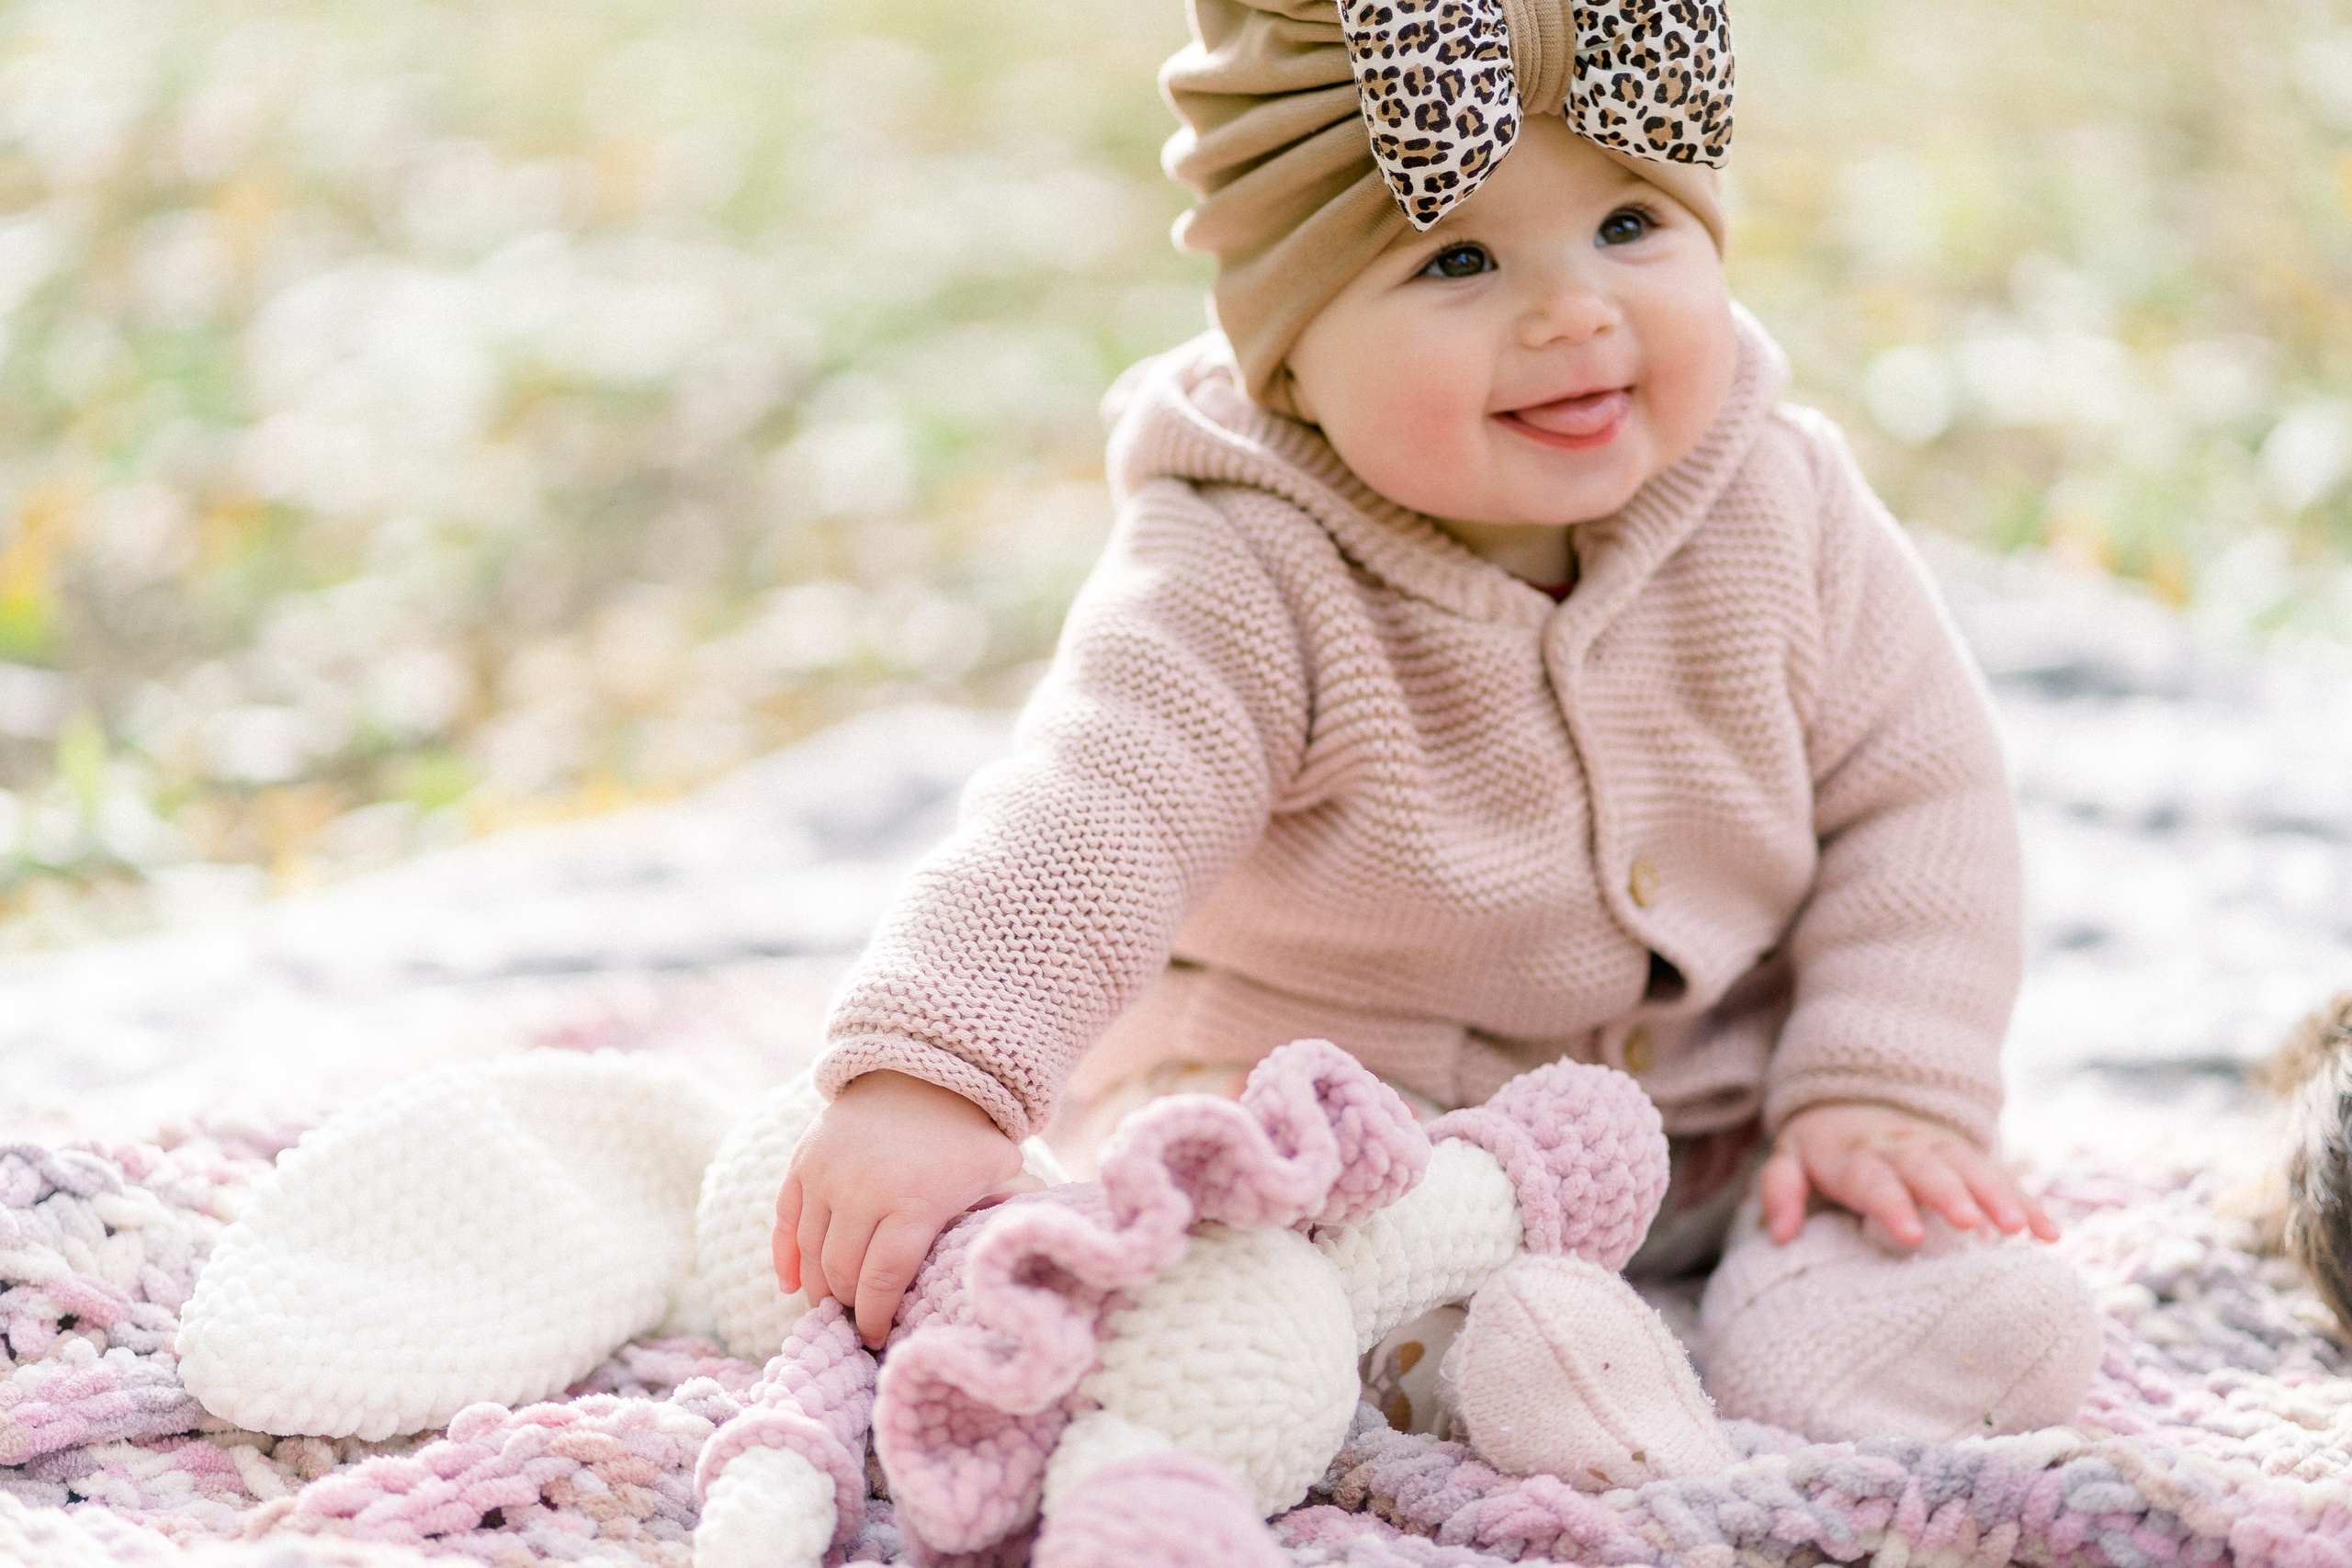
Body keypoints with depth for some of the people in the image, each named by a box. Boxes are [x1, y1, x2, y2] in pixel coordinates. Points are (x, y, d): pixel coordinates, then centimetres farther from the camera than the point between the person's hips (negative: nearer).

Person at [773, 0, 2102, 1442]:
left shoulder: (1784, 511, -9)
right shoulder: (1246, 582, -22)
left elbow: (1918, 795, -1)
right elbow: (1091, 825, -35)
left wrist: (1890, 1095, -12)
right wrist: (928, 1083, -52)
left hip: (1716, 1116, 2)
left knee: (1989, 1332, -20)